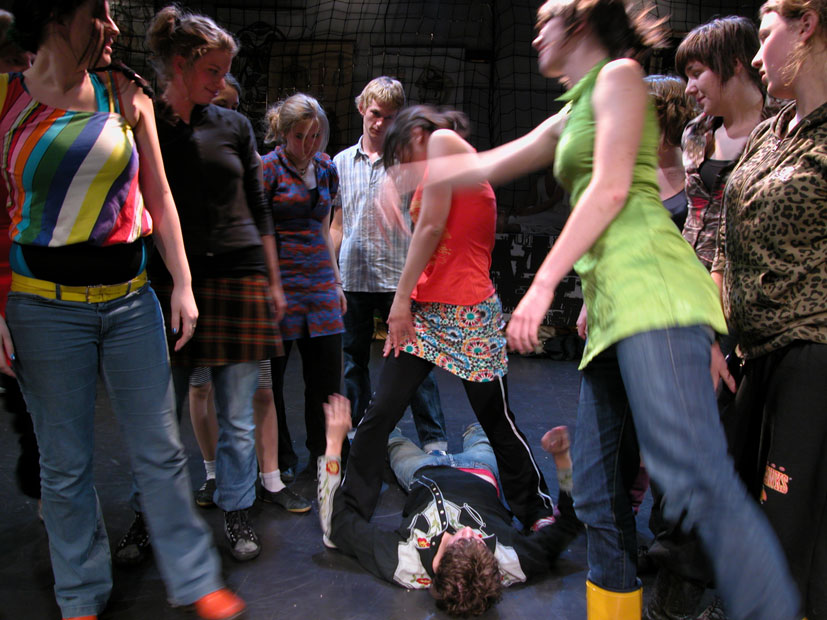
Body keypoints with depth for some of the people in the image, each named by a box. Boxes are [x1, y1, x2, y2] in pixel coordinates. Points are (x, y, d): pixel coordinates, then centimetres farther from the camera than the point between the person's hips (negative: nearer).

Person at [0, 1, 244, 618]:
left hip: (131, 300, 2)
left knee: (161, 451, 7)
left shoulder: (126, 95, 5)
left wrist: (182, 284, 3)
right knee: (65, 466, 9)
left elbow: (157, 197, 7)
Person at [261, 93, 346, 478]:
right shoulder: (268, 168, -5)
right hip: (278, 278, -5)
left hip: (319, 280, 5)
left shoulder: (326, 169, 13)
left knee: (327, 373, 5)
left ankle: (322, 457, 22)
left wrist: (336, 280, 19)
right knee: (270, 376, 3)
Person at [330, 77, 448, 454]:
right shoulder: (342, 162, 13)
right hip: (352, 277, 4)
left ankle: (434, 440, 10)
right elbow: (337, 225, 15)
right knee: (352, 358, 11)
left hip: (399, 276, -3)